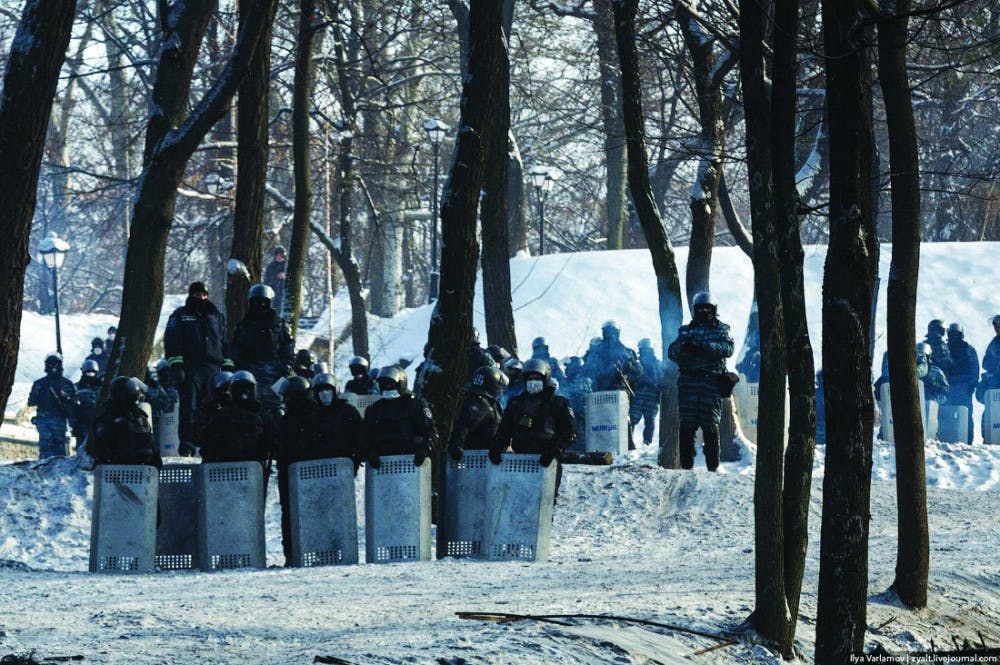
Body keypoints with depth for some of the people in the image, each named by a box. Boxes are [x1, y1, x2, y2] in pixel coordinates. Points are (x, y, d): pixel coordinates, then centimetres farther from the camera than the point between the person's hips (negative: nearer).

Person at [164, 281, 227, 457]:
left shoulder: (217, 316, 19)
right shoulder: (180, 316, 7)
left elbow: (225, 342, 21)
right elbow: (172, 342, 0)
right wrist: (176, 365, -12)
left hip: (213, 368, 4)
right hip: (190, 368, -4)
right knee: (189, 407, -9)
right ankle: (186, 443, -9)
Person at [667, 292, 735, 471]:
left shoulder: (721, 330, 12)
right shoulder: (686, 330, 19)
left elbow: (728, 348, -7)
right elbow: (671, 352, 9)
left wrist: (704, 346, -20)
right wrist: (683, 346, -14)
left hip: (710, 381, -2)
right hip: (688, 381, 2)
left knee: (710, 426, -5)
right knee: (686, 426, -3)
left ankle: (713, 466, -3)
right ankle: (686, 465, -1)